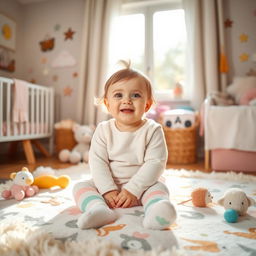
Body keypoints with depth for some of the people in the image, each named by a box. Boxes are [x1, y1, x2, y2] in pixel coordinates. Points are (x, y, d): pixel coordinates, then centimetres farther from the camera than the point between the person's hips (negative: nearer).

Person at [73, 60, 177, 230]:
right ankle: (99, 209, -39)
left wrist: (132, 189, -21)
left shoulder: (152, 130, -9)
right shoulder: (104, 130, -3)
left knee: (159, 188, -27)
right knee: (80, 187, -16)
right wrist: (108, 190, -19)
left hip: (141, 186, -1)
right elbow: (97, 162, -8)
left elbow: (155, 163, -15)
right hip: (108, 186, 2)